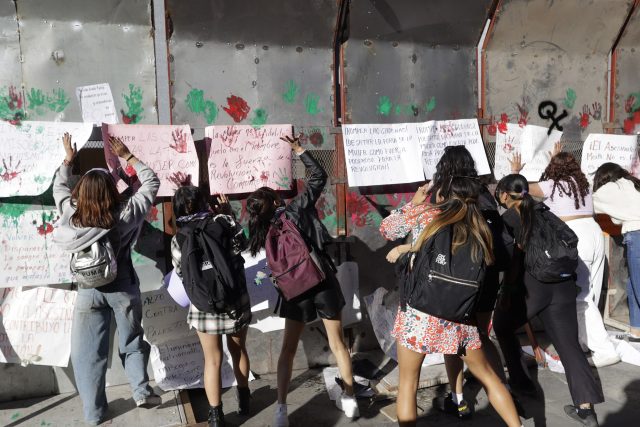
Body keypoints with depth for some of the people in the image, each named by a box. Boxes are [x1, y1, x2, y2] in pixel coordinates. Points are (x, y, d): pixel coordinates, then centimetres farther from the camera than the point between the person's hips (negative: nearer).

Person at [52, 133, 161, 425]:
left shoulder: (72, 214, -10)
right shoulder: (126, 214, -16)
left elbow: (59, 187, 12)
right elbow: (151, 182, -4)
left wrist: (68, 160, 24)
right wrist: (127, 156, 2)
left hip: (89, 291, 1)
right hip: (123, 288, -1)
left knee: (88, 352, 12)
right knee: (132, 342, 20)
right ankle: (142, 391, 15)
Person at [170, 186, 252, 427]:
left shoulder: (178, 240, -6)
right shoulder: (223, 222, -10)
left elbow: (181, 273, 5)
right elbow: (242, 245, 5)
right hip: (236, 300, 0)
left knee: (212, 360, 13)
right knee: (238, 351, 21)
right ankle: (243, 400, 39)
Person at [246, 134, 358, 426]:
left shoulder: (265, 231, -2)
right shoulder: (299, 206, -8)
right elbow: (319, 175, 1)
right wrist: (299, 151, 7)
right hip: (324, 280, -1)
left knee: (288, 348, 13)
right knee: (337, 343, 13)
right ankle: (349, 400, 23)